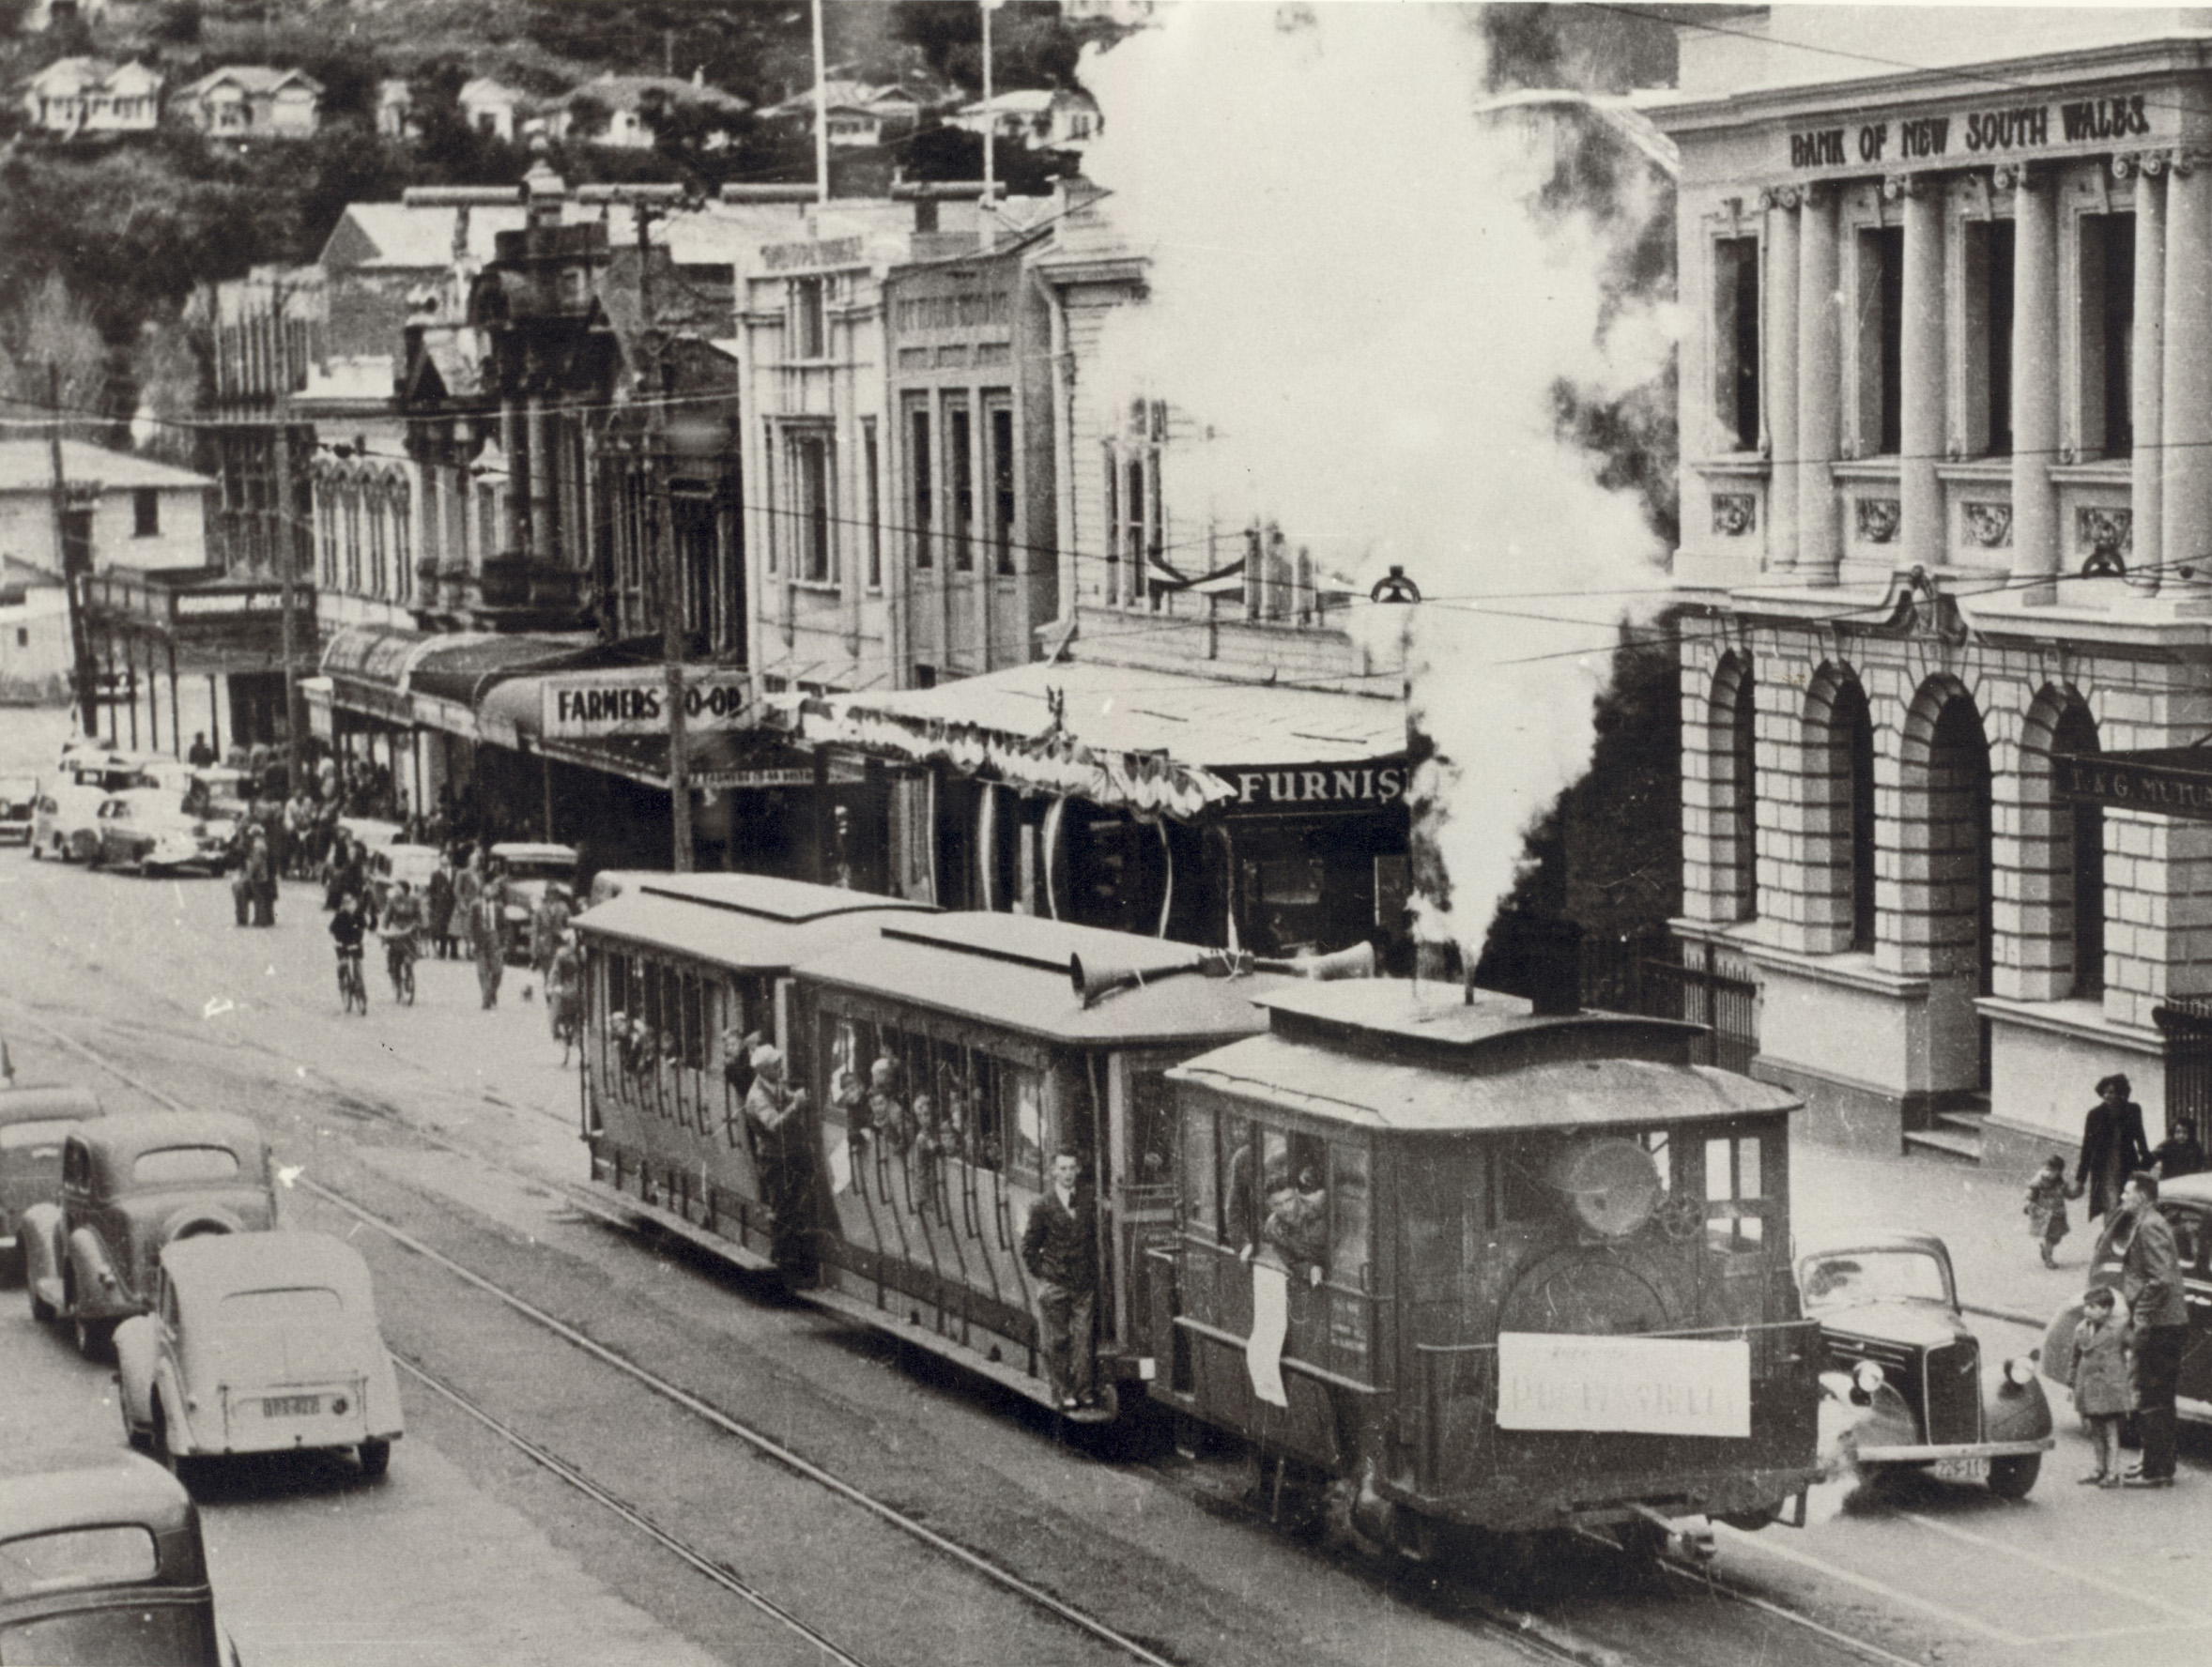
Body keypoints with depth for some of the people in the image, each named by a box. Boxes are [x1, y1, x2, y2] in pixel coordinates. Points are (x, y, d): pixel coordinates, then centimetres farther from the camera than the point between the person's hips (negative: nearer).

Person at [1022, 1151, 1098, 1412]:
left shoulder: (1086, 1204, 5)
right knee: (1057, 1341, 1)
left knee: (1082, 1337, 3)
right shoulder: (1042, 1207, -5)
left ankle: (1083, 1390, 10)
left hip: (1083, 1284, 3)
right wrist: (1043, 1275, -2)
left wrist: (1093, 1275, 10)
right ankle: (1064, 1393, 8)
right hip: (1054, 1286, -3)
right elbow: (1029, 1249, 1)